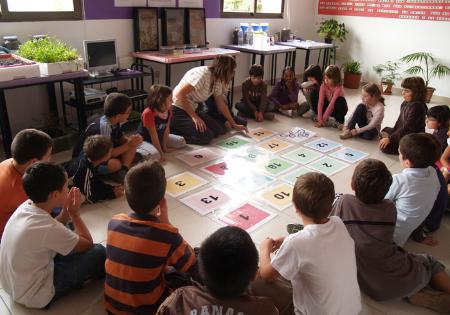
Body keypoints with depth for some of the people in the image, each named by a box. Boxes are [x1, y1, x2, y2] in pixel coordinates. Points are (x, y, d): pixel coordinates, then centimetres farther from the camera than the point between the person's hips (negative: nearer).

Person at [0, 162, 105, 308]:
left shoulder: (26, 206, -10)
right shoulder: (45, 227, -33)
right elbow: (87, 243, -17)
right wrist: (74, 212, -8)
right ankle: (102, 277, 26)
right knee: (98, 252, -6)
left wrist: (67, 210, -8)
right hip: (34, 296, -8)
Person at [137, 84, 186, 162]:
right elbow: (153, 136, -27)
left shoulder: (168, 110, -8)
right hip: (144, 140, -8)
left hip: (160, 137, 8)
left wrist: (164, 147, -6)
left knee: (182, 142, 9)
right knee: (156, 155, -35)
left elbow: (166, 130, -5)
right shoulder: (148, 113, -31)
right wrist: (161, 153, -24)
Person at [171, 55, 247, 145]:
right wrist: (194, 117, -25)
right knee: (206, 136, -23)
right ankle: (171, 132, -8)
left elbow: (221, 105, 17)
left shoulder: (217, 81, 4)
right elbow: (180, 94, -27)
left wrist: (234, 125, 19)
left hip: (192, 110, 9)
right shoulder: (202, 74, -23)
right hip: (176, 111, -9)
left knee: (220, 129, -3)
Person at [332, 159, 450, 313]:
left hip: (373, 288, 1)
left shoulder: (344, 202, -10)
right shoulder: (389, 208, -3)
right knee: (429, 260, 31)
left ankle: (415, 295, 4)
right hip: (403, 281, 0)